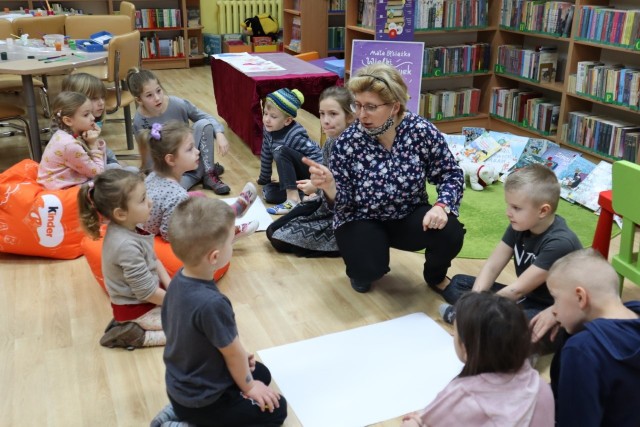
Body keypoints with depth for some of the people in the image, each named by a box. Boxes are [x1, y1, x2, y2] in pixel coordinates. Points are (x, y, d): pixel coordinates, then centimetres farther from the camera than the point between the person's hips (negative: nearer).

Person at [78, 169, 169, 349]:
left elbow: (153, 260, 8)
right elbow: (147, 292, -26)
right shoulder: (127, 245, -32)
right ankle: (134, 335, -3)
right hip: (137, 309, -9)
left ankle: (132, 327, 12)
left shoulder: (128, 228, -5)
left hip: (145, 299, 9)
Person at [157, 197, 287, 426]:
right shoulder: (212, 303, -35)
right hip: (200, 400, -8)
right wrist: (249, 387, -2)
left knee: (262, 373, 24)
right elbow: (233, 353, -19)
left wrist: (238, 356, 9)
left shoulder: (179, 279, -10)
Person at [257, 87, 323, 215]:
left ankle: (293, 200, -31)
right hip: (296, 178, 8)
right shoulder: (268, 130, -3)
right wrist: (264, 179, 23)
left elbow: (316, 155, -26)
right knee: (269, 194, -14)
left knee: (281, 151, -29)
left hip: (311, 172, -8)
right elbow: (266, 155, 12)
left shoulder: (295, 136, -25)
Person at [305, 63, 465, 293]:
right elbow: (343, 202, -15)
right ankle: (363, 268, 14)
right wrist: (329, 186, -38)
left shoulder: (422, 131, -17)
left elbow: (451, 174, -8)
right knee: (368, 270, -28)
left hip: (409, 216, 2)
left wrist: (442, 205, -28)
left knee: (450, 232, -26)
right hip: (362, 221, -1)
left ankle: (436, 276, 10)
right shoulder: (347, 143, -19)